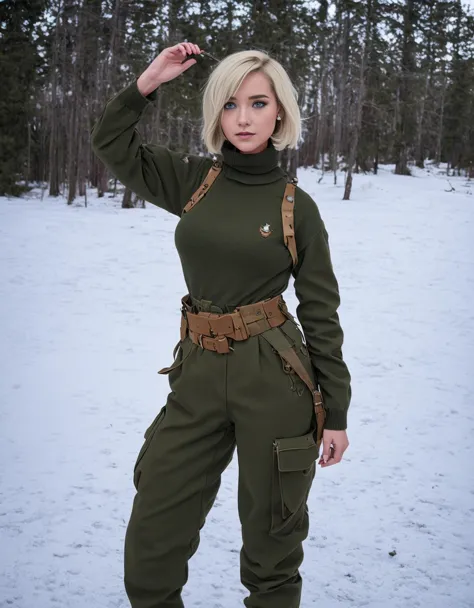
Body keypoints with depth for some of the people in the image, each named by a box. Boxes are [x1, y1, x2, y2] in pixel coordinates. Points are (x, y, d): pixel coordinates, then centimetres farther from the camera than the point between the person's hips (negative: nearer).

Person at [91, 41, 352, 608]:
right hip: (199, 376, 3)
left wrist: (336, 412, 1)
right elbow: (111, 143, 14)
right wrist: (150, 79, 2)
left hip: (275, 379, -3)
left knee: (271, 537, 9)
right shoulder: (193, 180, 7)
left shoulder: (297, 205, -1)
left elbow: (321, 312, 2)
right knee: (151, 540, 6)